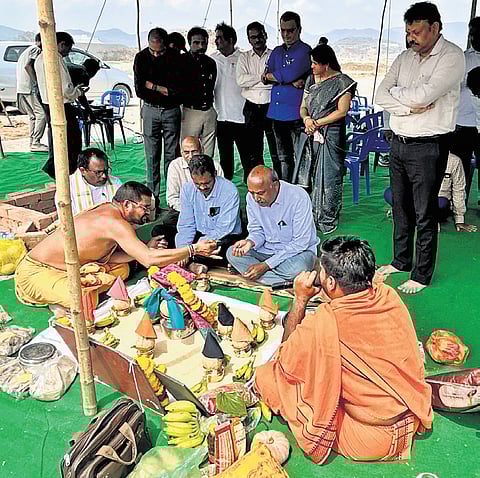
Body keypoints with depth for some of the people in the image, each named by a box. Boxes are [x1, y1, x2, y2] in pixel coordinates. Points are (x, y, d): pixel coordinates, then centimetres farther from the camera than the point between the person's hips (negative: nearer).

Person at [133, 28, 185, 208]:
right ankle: (152, 198, 8)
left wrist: (153, 86, -11)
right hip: (150, 110, 1)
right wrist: (165, 90, -8)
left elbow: (180, 90, -12)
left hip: (172, 110, 0)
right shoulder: (141, 57, -3)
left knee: (172, 155, 3)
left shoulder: (176, 58, -7)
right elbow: (140, 90, -8)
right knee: (152, 156, 1)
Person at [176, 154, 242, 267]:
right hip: (199, 235, 5)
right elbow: (186, 225, -3)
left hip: (225, 238, -5)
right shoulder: (187, 189, -5)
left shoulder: (230, 191, -20)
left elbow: (223, 230, -21)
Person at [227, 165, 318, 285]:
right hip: (268, 249, 6)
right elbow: (257, 231, 5)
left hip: (298, 251, -6)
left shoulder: (299, 197, -24)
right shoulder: (251, 197, -8)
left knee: (298, 267, -39)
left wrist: (266, 265, -25)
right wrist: (250, 242, -22)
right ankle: (286, 283, -23)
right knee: (232, 253, -18)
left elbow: (300, 243, -23)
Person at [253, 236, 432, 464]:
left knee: (265, 375, -4)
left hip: (369, 442, -7)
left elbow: (285, 363, -7)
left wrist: (300, 300, -9)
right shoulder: (389, 296, -9)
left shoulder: (321, 323, -28)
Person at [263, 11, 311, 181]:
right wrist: (292, 81, -11)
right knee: (283, 157, 13)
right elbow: (266, 75, 4)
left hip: (296, 113, -7)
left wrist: (270, 76, 0)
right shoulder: (276, 52, 18)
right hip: (277, 112, 7)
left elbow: (290, 74, -17)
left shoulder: (305, 51, -3)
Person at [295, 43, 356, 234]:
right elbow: (303, 107, 14)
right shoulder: (311, 79, 14)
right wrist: (307, 119, -8)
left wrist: (317, 123, -11)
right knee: (304, 178, 6)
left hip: (331, 137, -6)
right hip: (309, 136, 6)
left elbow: (341, 111, -9)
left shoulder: (342, 82, -3)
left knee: (328, 180, -2)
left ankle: (327, 222, 9)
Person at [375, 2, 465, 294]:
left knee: (425, 215, 1)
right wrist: (410, 106, -14)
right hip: (399, 143, 7)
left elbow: (423, 95, -23)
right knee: (401, 208, 17)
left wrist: (396, 90, -6)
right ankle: (401, 261, 34)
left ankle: (422, 276, 14)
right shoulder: (405, 58, 10)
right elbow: (381, 96, 0)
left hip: (427, 148, -7)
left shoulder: (452, 57, -10)